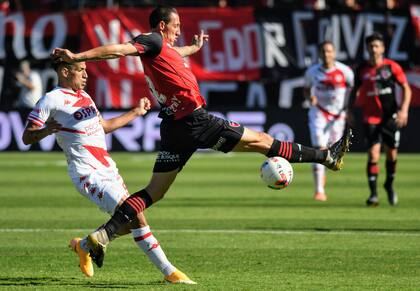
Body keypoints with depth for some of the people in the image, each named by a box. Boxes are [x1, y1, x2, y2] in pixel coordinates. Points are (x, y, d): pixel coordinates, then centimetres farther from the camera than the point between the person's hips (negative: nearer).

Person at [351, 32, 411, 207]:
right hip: (371, 118, 0)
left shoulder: (392, 67, -4)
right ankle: (373, 194, -9)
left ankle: (389, 185, 34)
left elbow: (406, 88, -1)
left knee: (392, 155, 9)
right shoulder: (362, 70, 1)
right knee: (373, 155, -13)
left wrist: (404, 110, -13)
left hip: (391, 118, 0)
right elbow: (356, 91, 15)